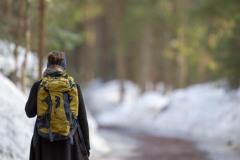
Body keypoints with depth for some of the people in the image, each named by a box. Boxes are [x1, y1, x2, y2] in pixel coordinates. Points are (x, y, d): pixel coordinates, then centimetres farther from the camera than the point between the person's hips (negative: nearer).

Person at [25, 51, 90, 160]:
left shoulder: (38, 86, -5)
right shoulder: (74, 87, -4)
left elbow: (30, 113, 8)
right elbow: (82, 118, -2)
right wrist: (86, 145, 7)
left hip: (45, 142, 0)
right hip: (70, 141, 0)